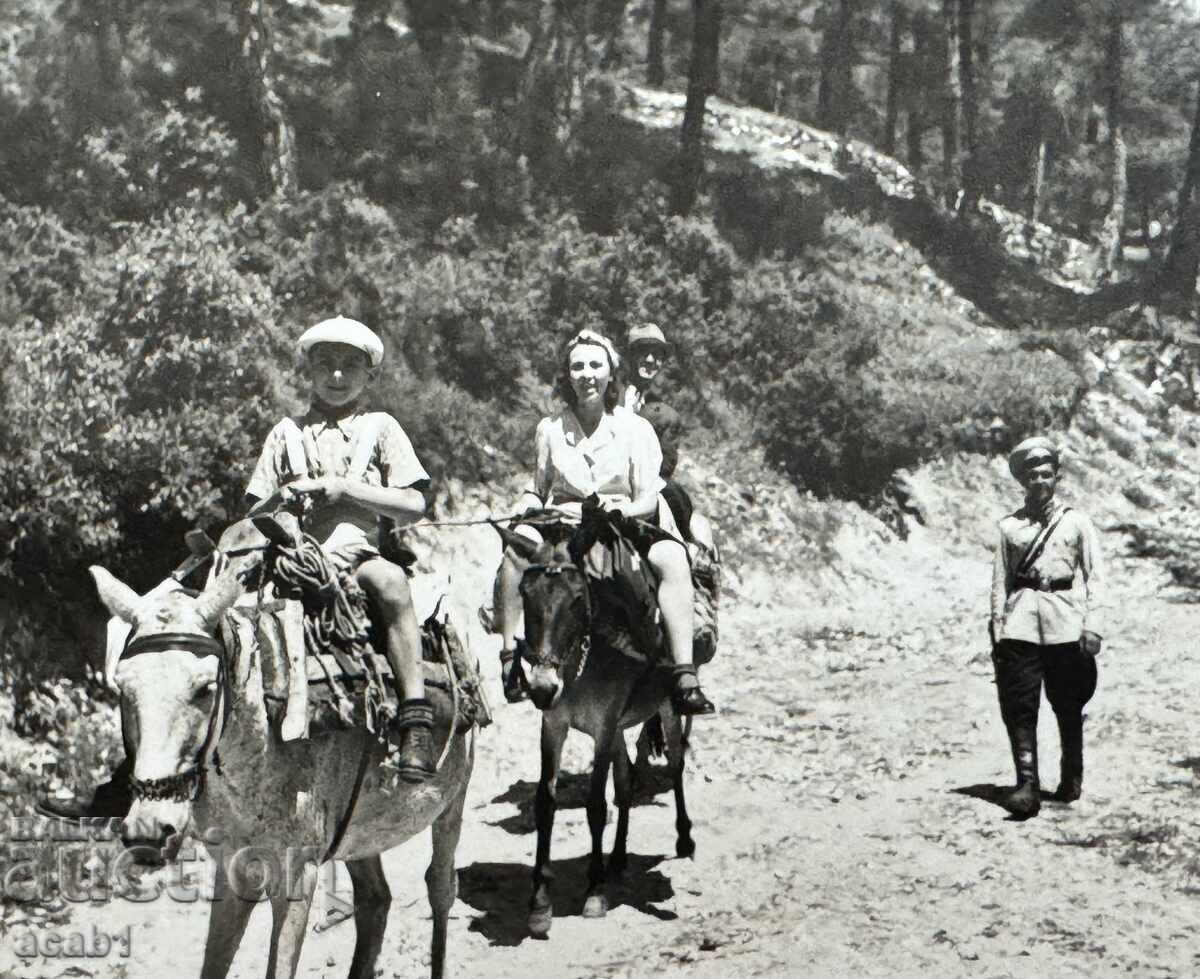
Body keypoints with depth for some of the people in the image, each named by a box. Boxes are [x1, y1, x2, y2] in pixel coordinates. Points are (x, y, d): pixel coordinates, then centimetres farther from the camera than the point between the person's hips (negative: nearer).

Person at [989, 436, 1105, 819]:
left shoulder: (1076, 522, 7)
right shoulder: (1010, 526, 10)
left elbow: (1095, 577, 4)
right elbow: (1000, 581, 10)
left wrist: (1093, 626, -6)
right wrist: (997, 630, 4)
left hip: (1065, 625, -1)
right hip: (1021, 623, 1)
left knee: (1067, 707, 8)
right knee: (1019, 706, -9)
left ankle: (1072, 779, 26)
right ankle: (1027, 786, -10)